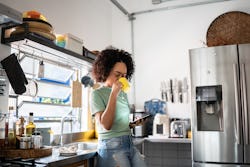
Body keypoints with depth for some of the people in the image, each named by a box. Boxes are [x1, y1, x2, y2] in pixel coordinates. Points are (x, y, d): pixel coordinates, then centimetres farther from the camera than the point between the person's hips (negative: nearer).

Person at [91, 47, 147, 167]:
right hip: (111, 147, -6)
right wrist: (114, 93, -17)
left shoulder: (123, 93, 14)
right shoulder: (97, 94, -4)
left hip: (130, 144, 6)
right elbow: (105, 125, -18)